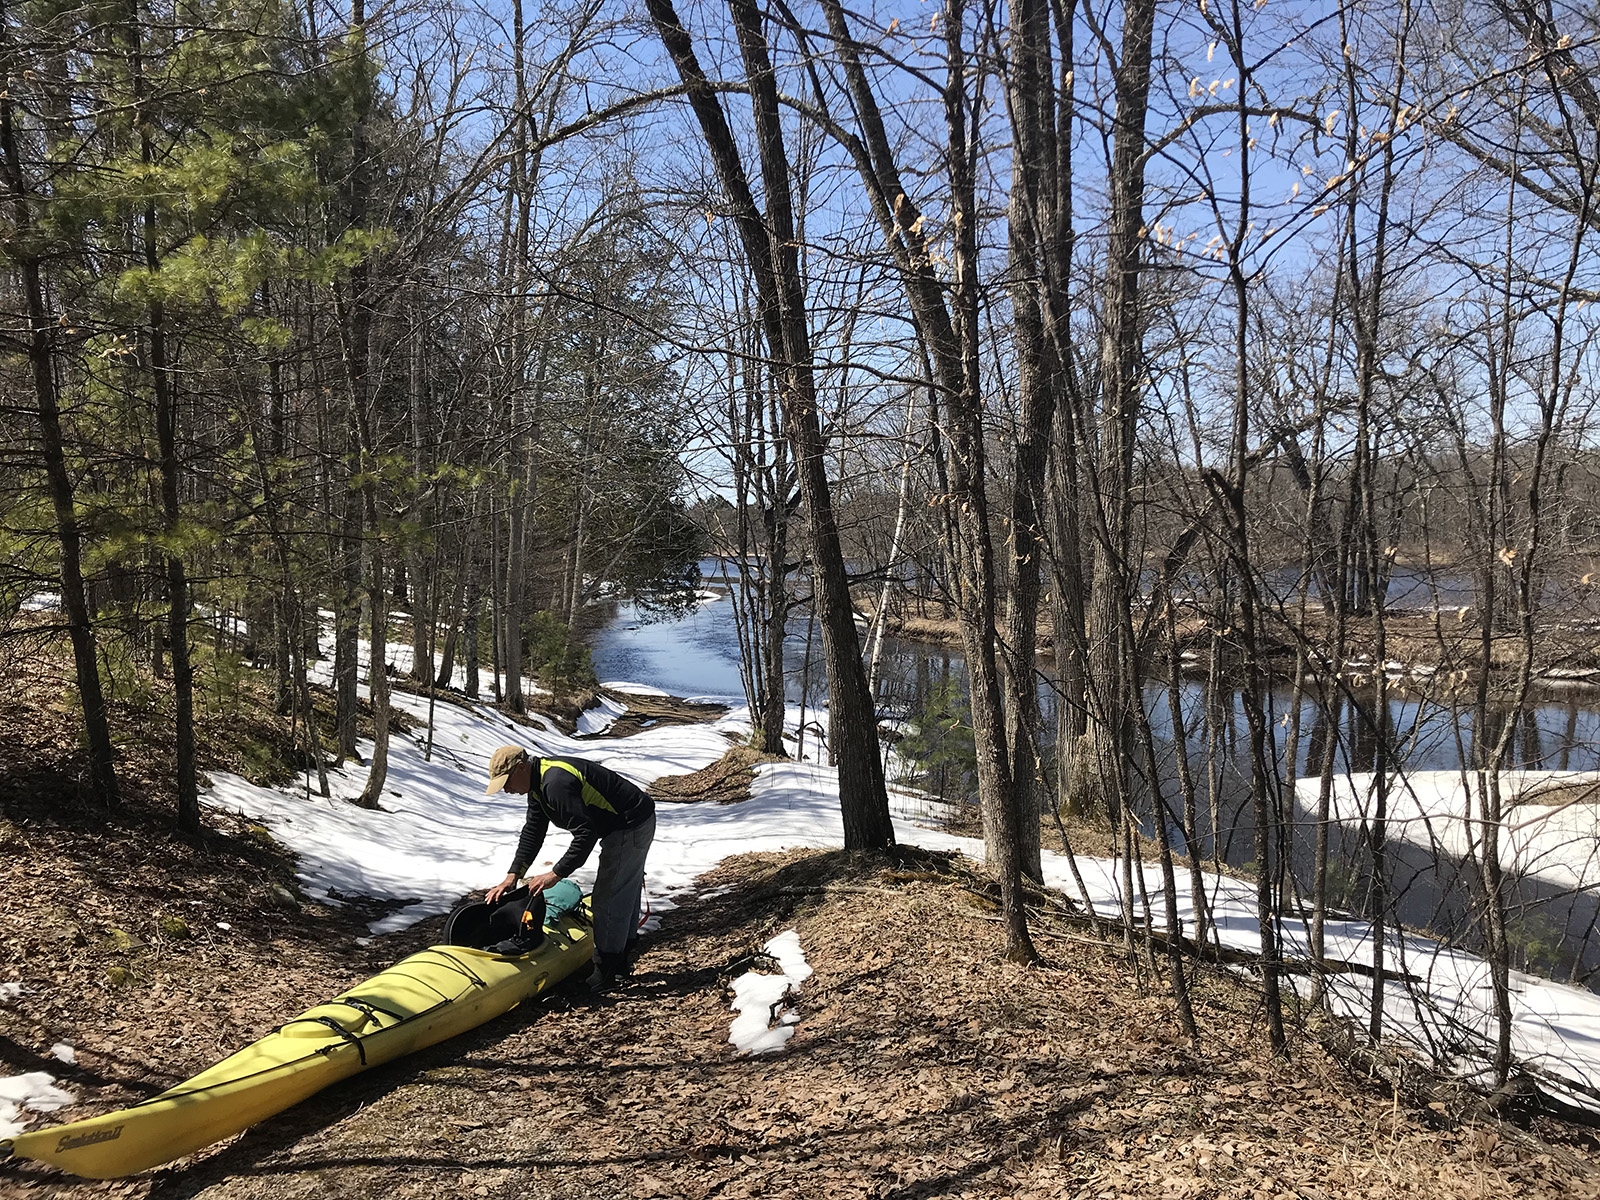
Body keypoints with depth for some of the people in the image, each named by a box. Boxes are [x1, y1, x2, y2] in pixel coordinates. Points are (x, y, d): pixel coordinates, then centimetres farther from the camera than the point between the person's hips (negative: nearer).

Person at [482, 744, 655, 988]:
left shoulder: (556, 783, -27)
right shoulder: (538, 783, 7)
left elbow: (586, 834, -29)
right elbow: (532, 833, 11)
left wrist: (556, 874, -23)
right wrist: (513, 875, 4)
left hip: (631, 828, -11)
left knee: (608, 899, -5)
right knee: (625, 894, 20)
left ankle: (606, 970, 5)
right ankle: (619, 961, 32)